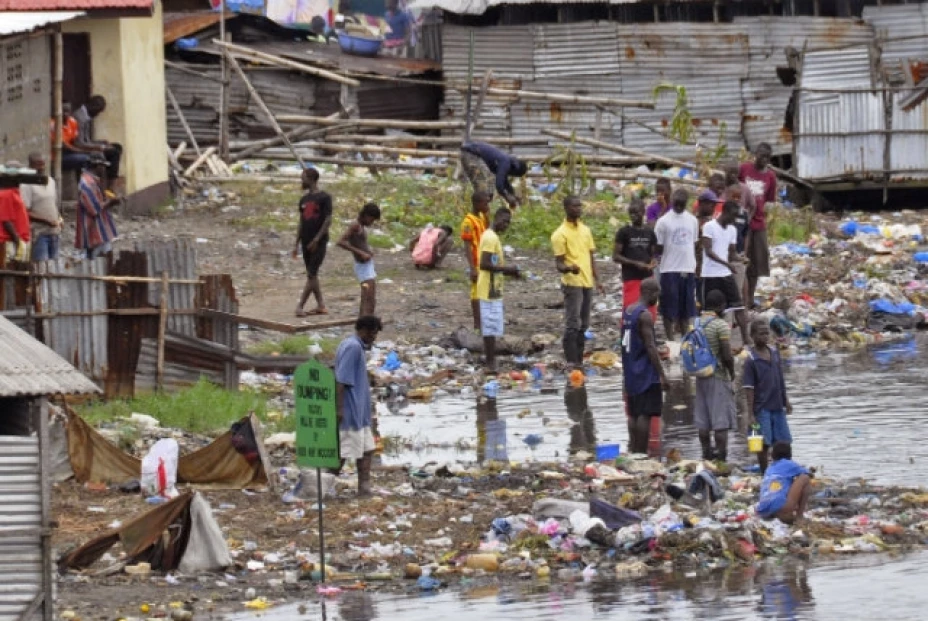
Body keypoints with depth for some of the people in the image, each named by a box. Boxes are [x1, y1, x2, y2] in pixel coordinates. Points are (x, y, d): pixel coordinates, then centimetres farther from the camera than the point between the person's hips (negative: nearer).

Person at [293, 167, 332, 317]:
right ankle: (321, 306, 13)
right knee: (312, 275, 8)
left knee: (311, 274, -10)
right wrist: (297, 244, 12)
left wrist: (316, 240, -18)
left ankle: (300, 306, -15)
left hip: (319, 242, -7)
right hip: (306, 242, 7)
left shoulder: (324, 198, -7)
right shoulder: (304, 200, 13)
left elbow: (328, 220, -12)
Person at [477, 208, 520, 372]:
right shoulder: (491, 238, -15)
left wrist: (509, 272, 11)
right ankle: (491, 364, -10)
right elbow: (484, 264, -24)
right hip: (490, 290, -10)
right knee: (491, 328, -9)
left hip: (493, 290, 10)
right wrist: (506, 269, -18)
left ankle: (490, 363, 14)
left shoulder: (491, 236, 16)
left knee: (490, 328, 11)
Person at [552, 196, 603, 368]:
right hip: (572, 283, -7)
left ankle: (579, 359, 14)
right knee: (573, 324, -9)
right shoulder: (561, 234, -8)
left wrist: (596, 279, 15)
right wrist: (569, 268, -32)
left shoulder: (585, 230, 13)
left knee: (583, 326, 9)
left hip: (587, 283, 7)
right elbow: (559, 263, -10)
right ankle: (571, 362, -9)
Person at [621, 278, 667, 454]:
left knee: (633, 414, 12)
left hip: (630, 372, 9)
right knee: (645, 414, -8)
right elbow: (650, 347, -19)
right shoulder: (645, 315, -15)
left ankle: (633, 452, 13)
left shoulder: (627, 312, 12)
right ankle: (641, 453, -10)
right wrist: (662, 375, -17)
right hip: (646, 373, -9)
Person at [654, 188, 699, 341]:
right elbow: (658, 248, -2)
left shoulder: (692, 220, 8)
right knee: (669, 310, -1)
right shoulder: (664, 222, -5)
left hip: (688, 270, 4)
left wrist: (694, 265, 10)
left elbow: (695, 244, 14)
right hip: (670, 270, -4)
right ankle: (670, 339, 4)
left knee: (686, 310, 8)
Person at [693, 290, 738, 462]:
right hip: (719, 376, -7)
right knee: (721, 421, -3)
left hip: (700, 375, 7)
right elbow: (727, 356, -18)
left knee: (703, 421, 12)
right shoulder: (721, 325, -15)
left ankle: (707, 454, 20)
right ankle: (721, 458, -3)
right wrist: (732, 373, -3)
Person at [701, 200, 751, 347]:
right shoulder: (709, 227, -9)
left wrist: (740, 259, -7)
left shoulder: (732, 230, 12)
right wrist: (727, 263, -25)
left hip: (727, 274, 6)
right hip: (711, 274, -6)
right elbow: (708, 251, -16)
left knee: (739, 306, -2)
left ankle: (745, 338, -1)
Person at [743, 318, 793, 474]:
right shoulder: (751, 360, -12)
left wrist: (785, 400, 17)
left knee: (784, 442, 8)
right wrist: (751, 414, -15)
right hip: (762, 408, -6)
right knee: (764, 444, -1)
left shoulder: (774, 353, 6)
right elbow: (749, 389, -12)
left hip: (777, 406, 6)